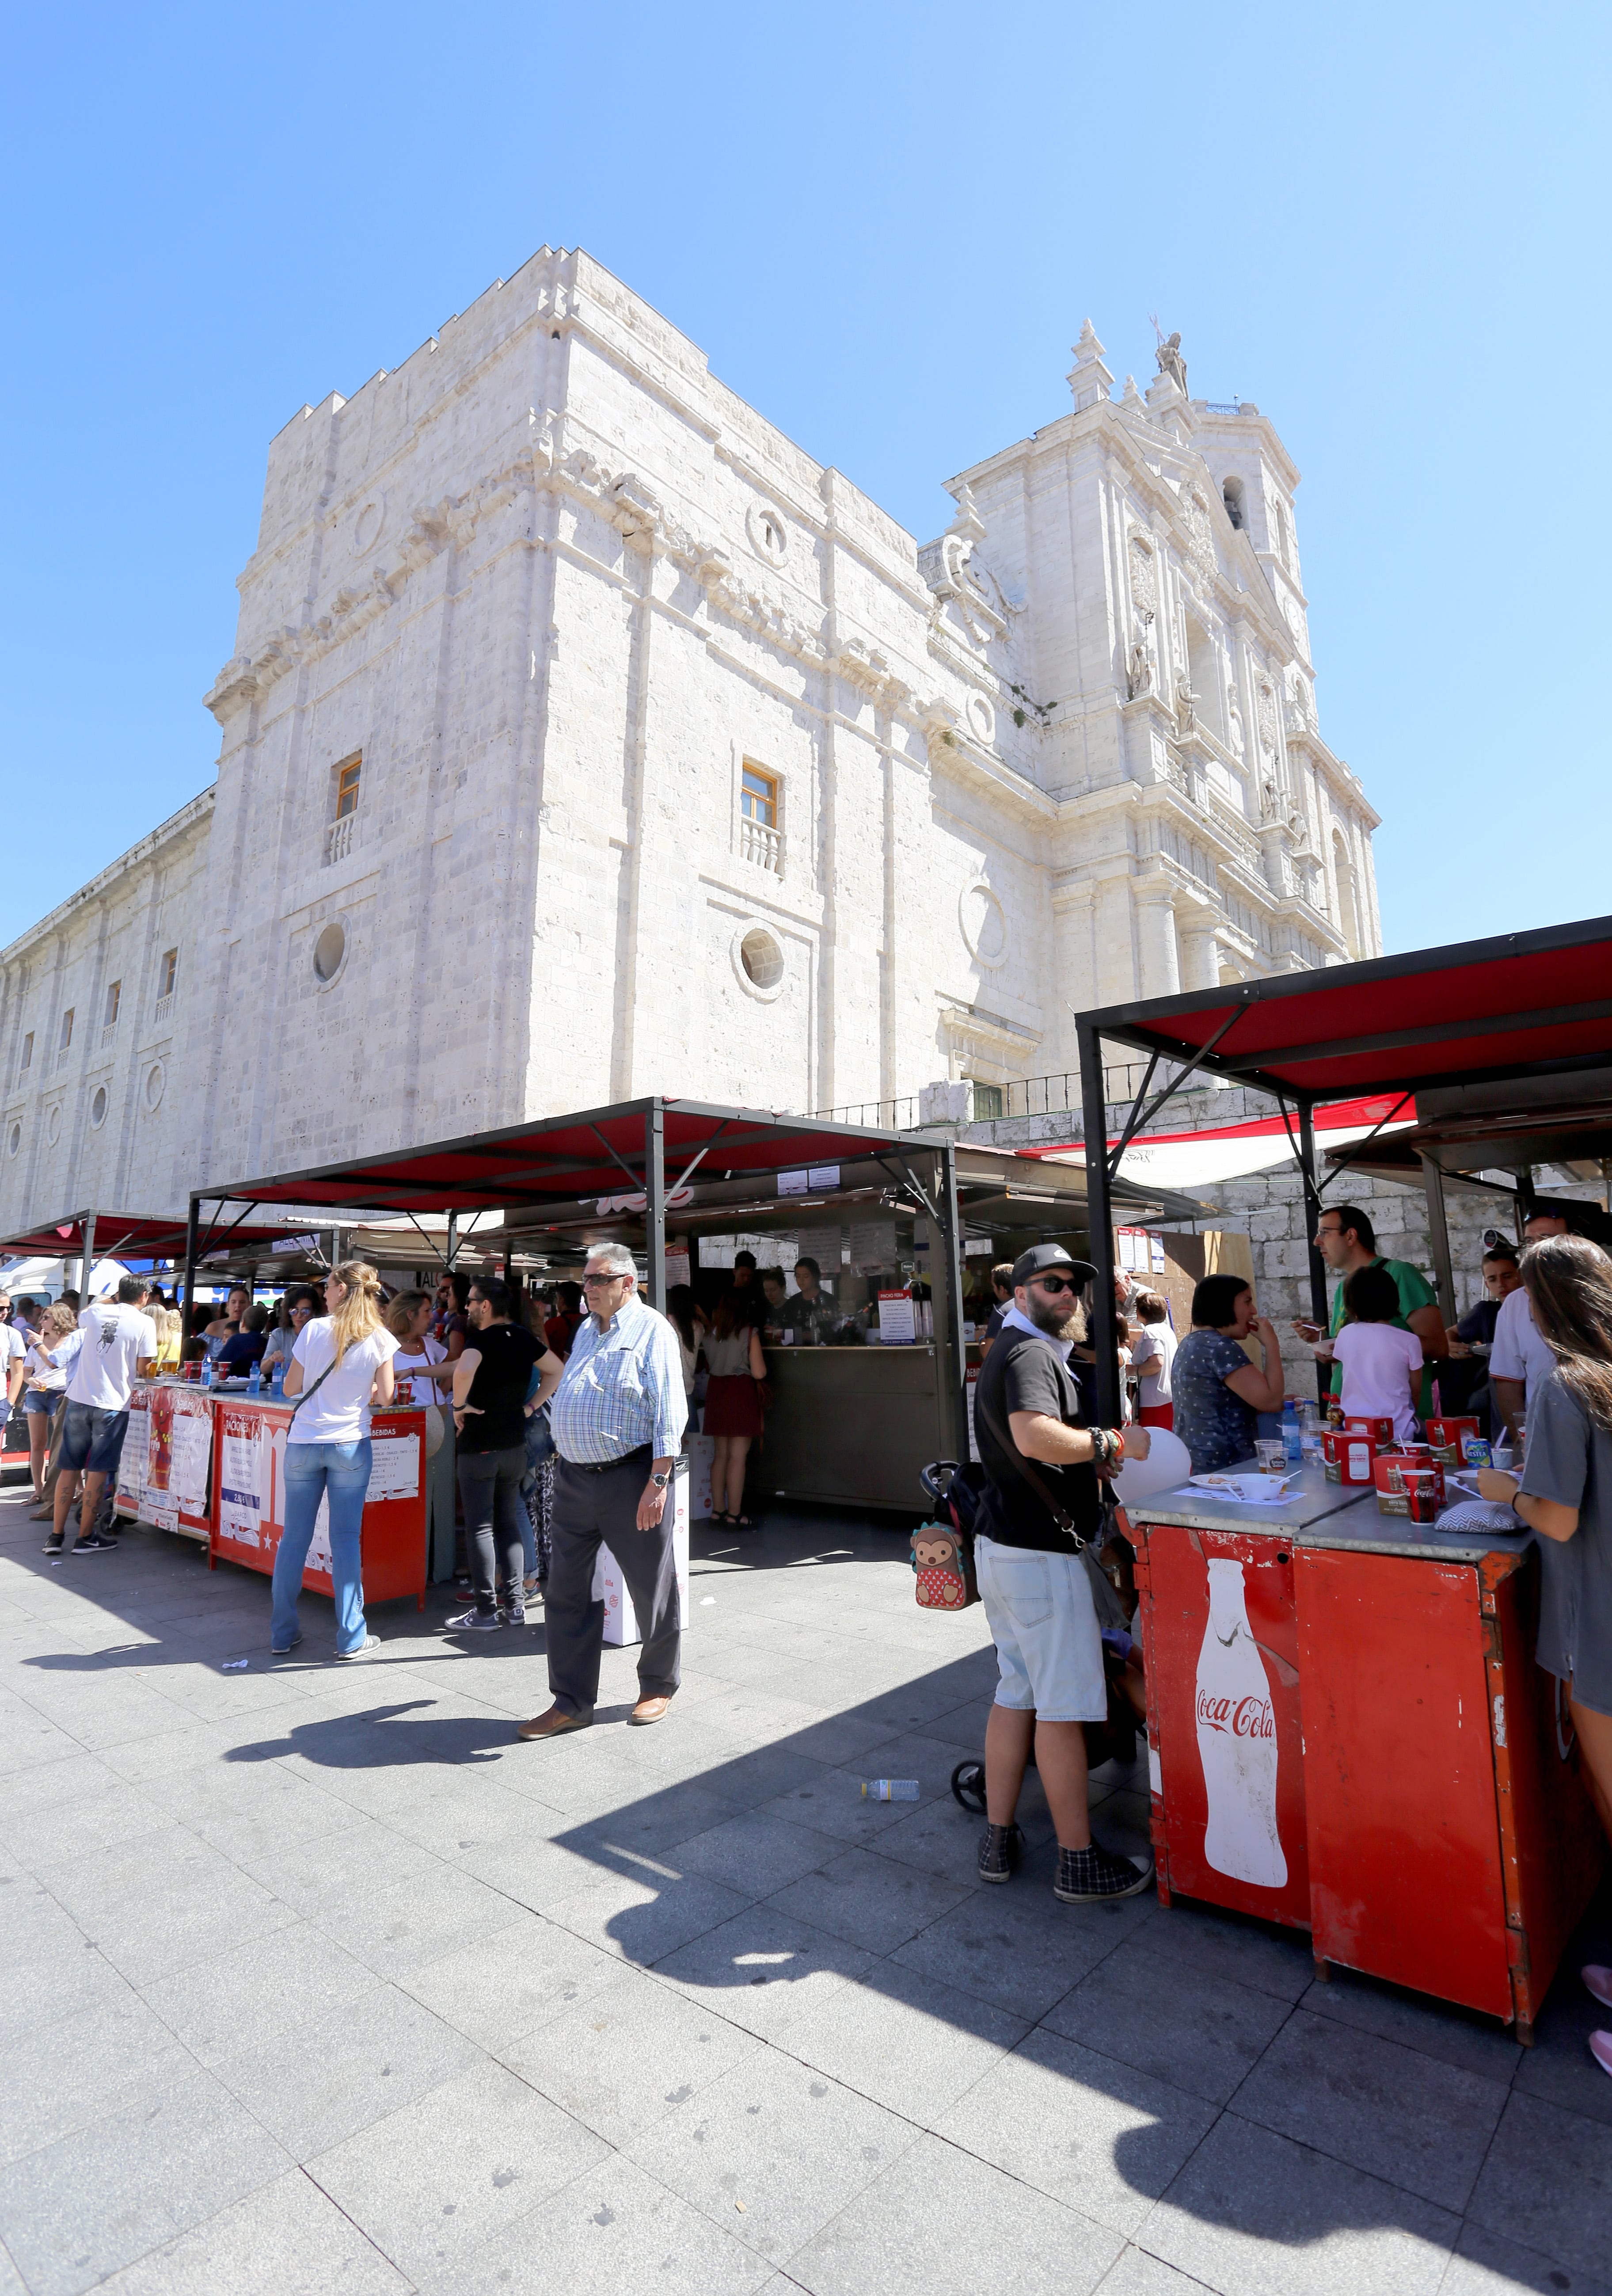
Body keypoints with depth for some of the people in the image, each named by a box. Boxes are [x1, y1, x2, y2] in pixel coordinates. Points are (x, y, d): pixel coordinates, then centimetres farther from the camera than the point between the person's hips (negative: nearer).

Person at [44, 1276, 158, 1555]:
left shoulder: (96, 1312, 3)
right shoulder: (144, 1323, -9)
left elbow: (81, 1319, 30)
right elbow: (143, 1371, -7)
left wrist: (111, 1301, 32)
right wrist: (150, 1369, 14)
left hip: (79, 1399, 4)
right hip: (112, 1404, -4)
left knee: (69, 1467, 12)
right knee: (98, 1471, 3)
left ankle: (56, 1535, 16)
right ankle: (86, 1537, 8)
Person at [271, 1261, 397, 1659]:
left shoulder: (314, 1329, -5)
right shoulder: (380, 1339, -5)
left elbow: (290, 1389, 1)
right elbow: (384, 1396, -2)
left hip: (304, 1443, 1)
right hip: (350, 1445, -1)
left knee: (294, 1537, 12)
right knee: (346, 1539, 5)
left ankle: (283, 1633, 22)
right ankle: (351, 1638, 9)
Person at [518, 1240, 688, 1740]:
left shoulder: (651, 1330, -8)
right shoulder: (586, 1331, 15)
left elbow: (669, 1409, -14)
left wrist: (658, 1481, -21)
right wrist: (564, 1464, 18)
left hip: (630, 1478, -7)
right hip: (573, 1479, 7)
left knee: (652, 1590, 8)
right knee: (566, 1591, 10)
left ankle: (658, 1685, 29)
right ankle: (571, 1703, 23)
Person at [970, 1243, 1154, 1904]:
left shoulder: (1009, 1352, 18)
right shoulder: (1031, 1354, -16)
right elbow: (1036, 1437, -34)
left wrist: (1098, 1459, 15)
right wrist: (1112, 1442, -21)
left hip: (1002, 1546, 10)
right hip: (1039, 1553, -10)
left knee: (1016, 1694, 17)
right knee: (1062, 1706, 2)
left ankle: (998, 1841, 27)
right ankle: (1080, 1863, 15)